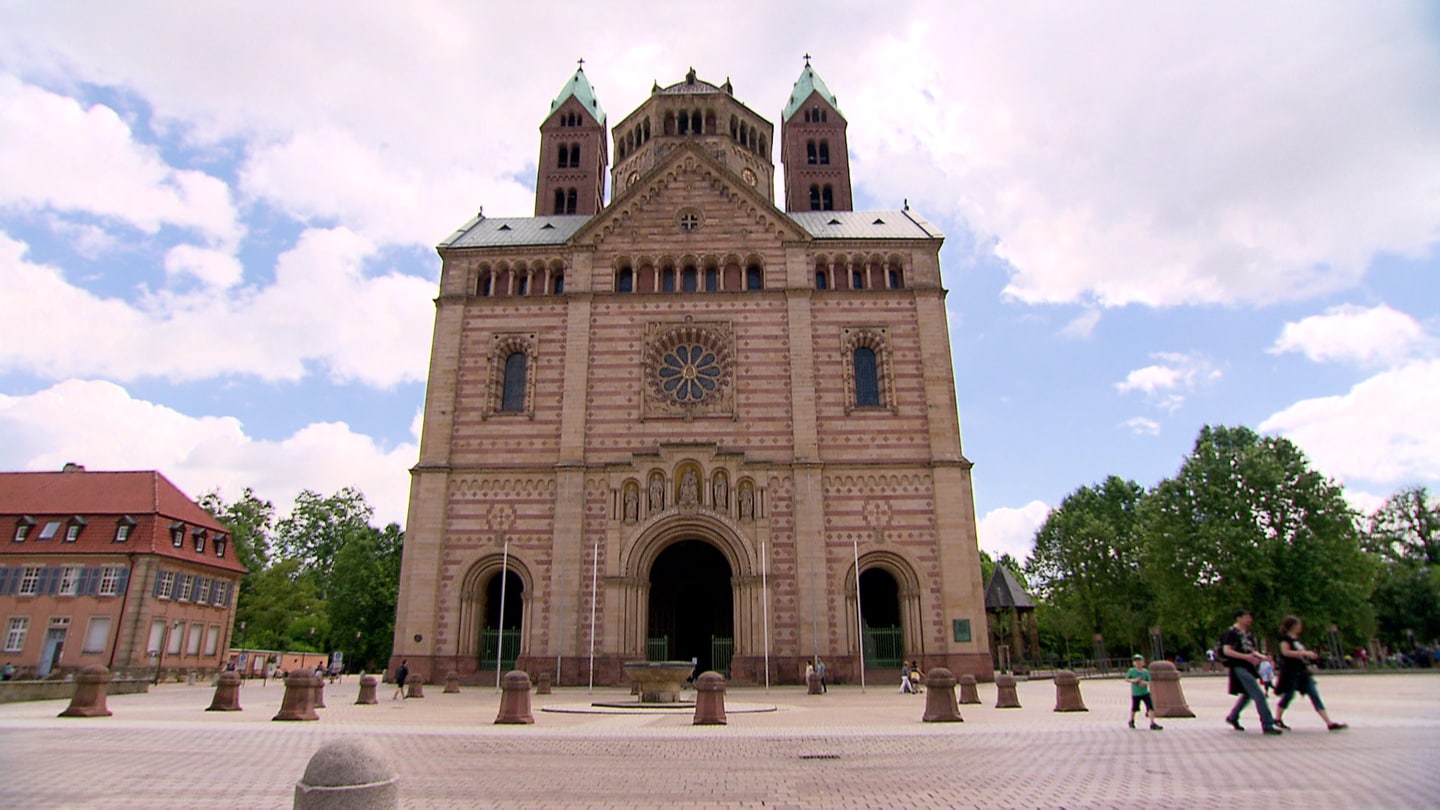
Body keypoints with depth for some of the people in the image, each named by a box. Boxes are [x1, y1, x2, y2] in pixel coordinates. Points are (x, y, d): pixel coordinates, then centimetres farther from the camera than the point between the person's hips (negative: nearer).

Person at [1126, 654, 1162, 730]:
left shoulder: (1146, 672, -4)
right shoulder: (1131, 671, -8)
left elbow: (1149, 682, -1)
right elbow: (1126, 679, -2)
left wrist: (1145, 682, -23)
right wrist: (1133, 680, -18)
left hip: (1145, 693, 1)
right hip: (1135, 694, -1)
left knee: (1151, 707, -12)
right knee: (1134, 708, 11)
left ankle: (1152, 723, -5)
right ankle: (1131, 721, 36)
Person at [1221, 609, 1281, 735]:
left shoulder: (1247, 634, 16)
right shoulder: (1231, 632, -11)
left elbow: (1250, 651, 23)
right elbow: (1226, 650, -19)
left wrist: (1262, 657, 4)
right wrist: (1246, 657, -26)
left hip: (1248, 667, 10)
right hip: (1239, 667, -10)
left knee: (1247, 694, 19)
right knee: (1258, 694, -13)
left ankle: (1232, 717, 34)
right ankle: (1267, 725, -9)